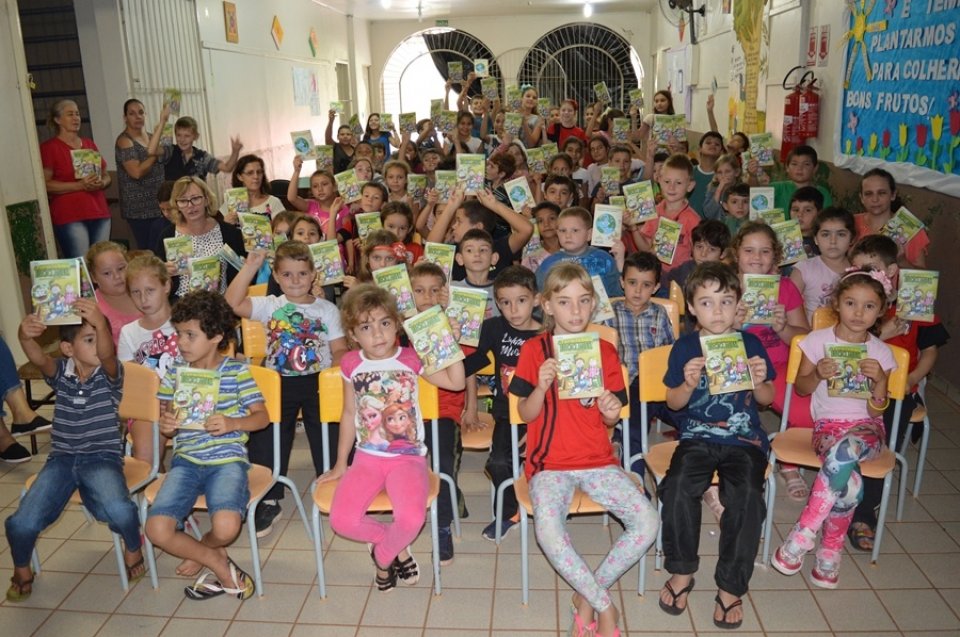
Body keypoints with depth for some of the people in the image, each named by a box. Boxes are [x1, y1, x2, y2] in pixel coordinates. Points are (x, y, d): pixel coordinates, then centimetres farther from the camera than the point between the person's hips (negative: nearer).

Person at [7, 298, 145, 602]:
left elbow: (106, 354, -28)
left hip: (103, 458, -3)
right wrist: (26, 336, -44)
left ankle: (133, 548, 3)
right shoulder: (61, 373, 3)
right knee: (22, 523, -17)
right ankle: (22, 569, 18)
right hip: (62, 459, 3)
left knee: (118, 509, -32)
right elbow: (38, 357, -19)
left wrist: (101, 324, -51)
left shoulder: (110, 374, -5)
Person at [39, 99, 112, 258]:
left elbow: (106, 175, 22)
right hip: (70, 217, -5)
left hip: (100, 215, 6)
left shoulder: (89, 144, 18)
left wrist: (102, 183, -2)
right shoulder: (49, 147, 0)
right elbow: (45, 184, -8)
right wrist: (79, 185, -17)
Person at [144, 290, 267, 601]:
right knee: (157, 530, -19)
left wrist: (232, 423, -19)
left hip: (227, 458, -3)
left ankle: (200, 553, 11)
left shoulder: (237, 371, -1)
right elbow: (168, 421, 16)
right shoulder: (175, 372, 9)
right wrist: (165, 425, -8)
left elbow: (262, 416, 0)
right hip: (186, 460, 4)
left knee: (226, 528, -28)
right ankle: (220, 567, 4)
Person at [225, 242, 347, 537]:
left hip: (318, 383, 0)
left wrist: (335, 368, -17)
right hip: (279, 384, 1)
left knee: (327, 438, 4)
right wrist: (251, 266, -14)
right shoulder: (270, 306, 3)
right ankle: (269, 500, 17)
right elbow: (233, 303, -13)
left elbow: (340, 350, 4)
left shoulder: (327, 309, 4)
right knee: (269, 438, 1)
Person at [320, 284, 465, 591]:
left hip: (408, 458, -2)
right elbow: (350, 414, 11)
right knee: (342, 521, -18)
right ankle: (396, 544, 11)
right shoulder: (351, 364, 2)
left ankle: (383, 556, 9)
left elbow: (456, 382, -8)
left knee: (411, 520, -27)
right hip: (367, 458, 2)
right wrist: (340, 464, 15)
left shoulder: (410, 359, -3)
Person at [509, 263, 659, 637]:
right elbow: (526, 414, -2)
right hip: (550, 461, -3)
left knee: (647, 522, -18)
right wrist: (542, 385, -21)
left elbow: (610, 420, 8)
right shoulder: (535, 349, -2)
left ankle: (586, 597, 3)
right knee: (548, 532, -30)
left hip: (597, 459, 3)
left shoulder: (604, 350, 5)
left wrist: (612, 413, -15)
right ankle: (605, 607, -6)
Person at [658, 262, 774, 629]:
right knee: (677, 487, -27)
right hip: (697, 436, 0)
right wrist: (689, 384, -17)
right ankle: (681, 571, -4)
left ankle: (731, 586, -8)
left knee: (746, 495, -27)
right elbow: (674, 403, 5)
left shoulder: (750, 344, 4)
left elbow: (768, 399, 10)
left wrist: (759, 383, -12)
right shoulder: (684, 347, 3)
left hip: (744, 439, 0)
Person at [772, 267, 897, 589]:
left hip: (867, 427, 1)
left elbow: (877, 411, 1)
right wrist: (818, 374, -12)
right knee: (851, 483, -34)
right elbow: (800, 388, 9)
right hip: (827, 425, 0)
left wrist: (879, 381, -17)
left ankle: (803, 532, -29)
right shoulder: (818, 340, 1)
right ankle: (830, 550, -14)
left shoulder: (881, 352, 3)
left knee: (846, 449, -39)